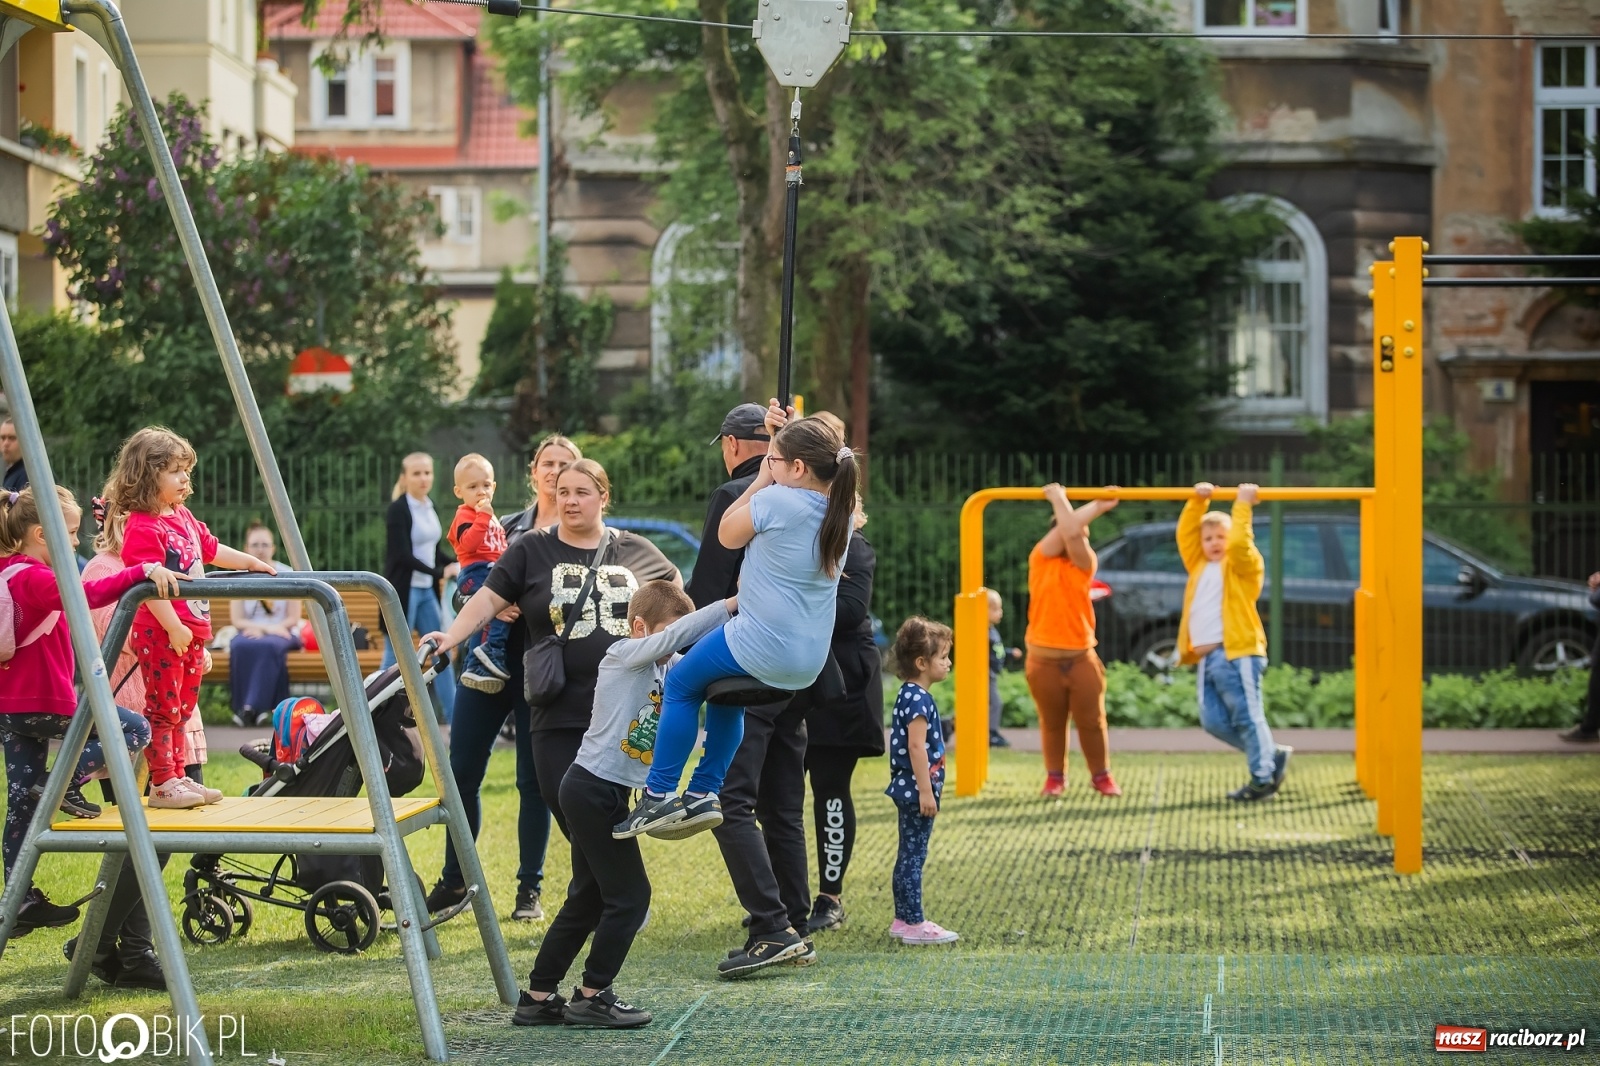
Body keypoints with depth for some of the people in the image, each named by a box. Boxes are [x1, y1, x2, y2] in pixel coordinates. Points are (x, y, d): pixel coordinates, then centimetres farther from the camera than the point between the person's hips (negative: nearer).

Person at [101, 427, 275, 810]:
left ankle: (178, 777, 22)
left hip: (190, 631, 10)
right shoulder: (142, 527, -17)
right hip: (159, 633, -10)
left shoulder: (184, 518, 14)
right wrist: (173, 627, -24)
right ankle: (162, 784, 3)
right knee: (163, 708, -3)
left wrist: (252, 563, 28)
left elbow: (212, 549, 29)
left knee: (183, 708, 14)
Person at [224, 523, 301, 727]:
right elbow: (237, 619, 3)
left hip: (281, 633, -1)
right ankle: (242, 707, -36)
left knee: (268, 646, -38)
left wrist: (266, 629, -15)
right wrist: (260, 627, -15)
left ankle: (253, 706, -41)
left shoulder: (286, 575, 4)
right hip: (250, 631, 1)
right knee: (240, 646, -36)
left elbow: (293, 618, 1)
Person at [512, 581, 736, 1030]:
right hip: (594, 788, -10)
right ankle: (592, 997, 2)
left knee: (587, 901, 14)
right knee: (629, 896, -5)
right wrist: (730, 605, -27)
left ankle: (538, 998, 19)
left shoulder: (667, 668, 15)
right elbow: (675, 636, -25)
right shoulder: (624, 654, -10)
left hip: (601, 793, 10)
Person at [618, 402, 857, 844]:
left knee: (682, 686, 16)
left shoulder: (776, 500, -19)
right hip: (812, 663, 8)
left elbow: (727, 535, -1)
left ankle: (659, 796, 15)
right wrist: (783, 437, 12)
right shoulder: (841, 509, 3)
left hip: (760, 647, -8)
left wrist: (762, 480, 4)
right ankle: (703, 794, 27)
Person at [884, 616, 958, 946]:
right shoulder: (919, 699, -18)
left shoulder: (910, 695, 13)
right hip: (916, 789, -10)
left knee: (908, 855, 14)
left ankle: (903, 919, 20)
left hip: (910, 790, 10)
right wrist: (926, 791, -24)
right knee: (913, 855, -6)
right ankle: (913, 924, -3)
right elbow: (916, 747, -24)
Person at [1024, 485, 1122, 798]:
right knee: (1052, 721, 8)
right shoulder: (1040, 558, 1)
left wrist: (1058, 497, -6)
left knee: (1092, 720, 3)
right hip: (1044, 658, -1)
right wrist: (1097, 507, -6)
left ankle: (1101, 775, 17)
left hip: (1081, 657, 1)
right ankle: (1055, 776, 21)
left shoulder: (1085, 562, 3)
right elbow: (1066, 529, -14)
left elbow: (1072, 533, -16)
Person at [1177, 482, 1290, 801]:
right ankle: (1273, 756, 18)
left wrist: (1243, 505, -12)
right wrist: (1197, 502, 12)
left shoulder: (1240, 565, 1)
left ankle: (1263, 778, 1)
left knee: (1247, 717, -5)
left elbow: (1241, 542, -17)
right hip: (1205, 658, 8)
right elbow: (1185, 534, 19)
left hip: (1236, 655, -8)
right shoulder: (1199, 565, 20)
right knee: (1214, 722, 6)